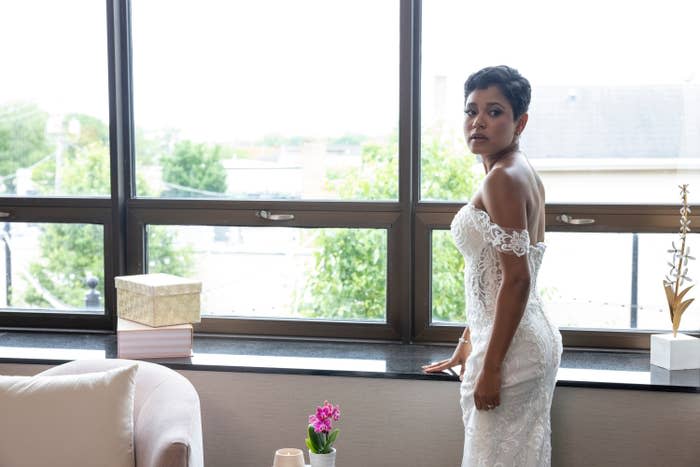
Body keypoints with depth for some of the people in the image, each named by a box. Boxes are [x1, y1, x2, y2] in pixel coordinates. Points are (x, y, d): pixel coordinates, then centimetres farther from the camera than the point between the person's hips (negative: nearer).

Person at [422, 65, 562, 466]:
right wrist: (468, 343, 23)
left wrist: (490, 368, -20)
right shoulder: (525, 174, 13)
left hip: (510, 345, -10)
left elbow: (516, 280, -22)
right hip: (536, 338, 10)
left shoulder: (502, 178, -16)